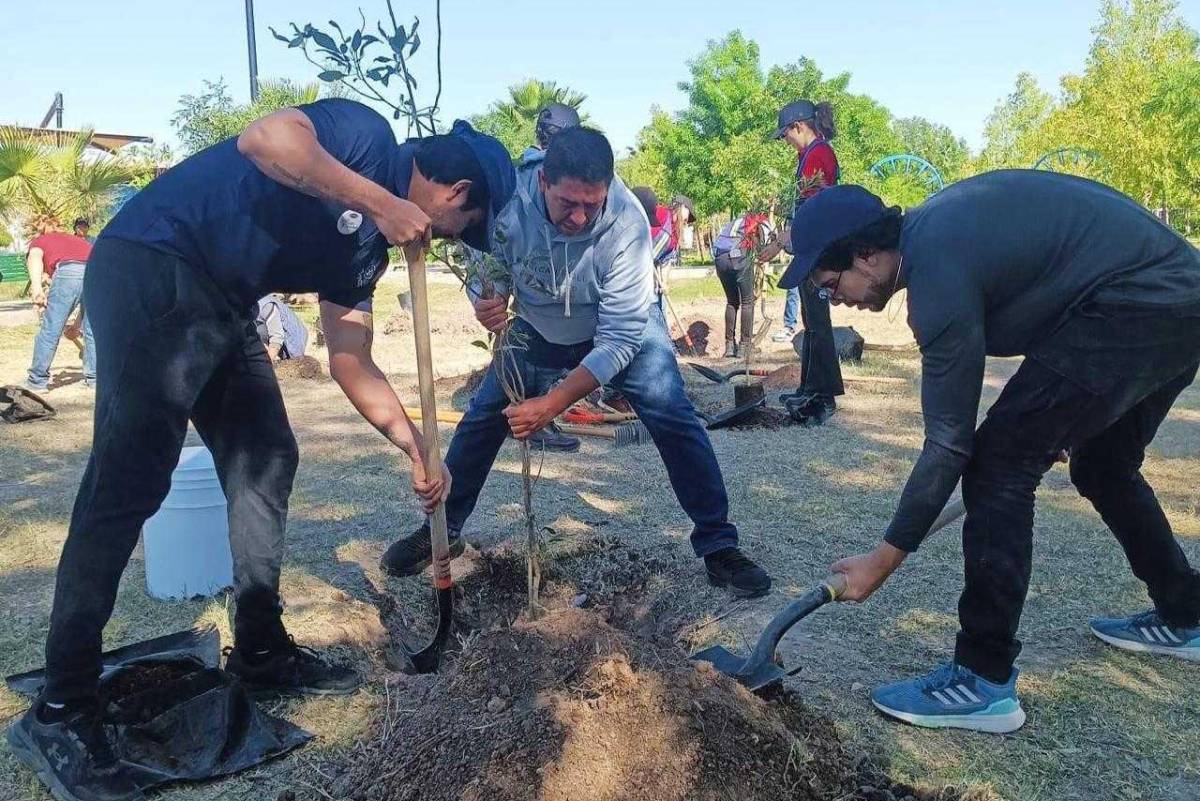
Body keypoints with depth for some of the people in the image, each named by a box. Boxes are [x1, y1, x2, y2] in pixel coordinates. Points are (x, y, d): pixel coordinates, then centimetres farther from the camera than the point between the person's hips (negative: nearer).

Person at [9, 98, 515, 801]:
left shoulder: (368, 245, 15)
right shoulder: (366, 133, -7)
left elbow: (352, 361, 15)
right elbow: (264, 138, -28)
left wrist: (417, 448, 11)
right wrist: (380, 202, -23)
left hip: (220, 308, 10)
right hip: (151, 273, -10)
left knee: (266, 463, 9)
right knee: (131, 480, -12)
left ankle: (261, 651, 21)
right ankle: (60, 711, -3)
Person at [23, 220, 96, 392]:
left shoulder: (39, 240, 30)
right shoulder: (76, 239, 43)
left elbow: (34, 257, 2)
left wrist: (37, 287, -13)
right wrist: (77, 323, 51)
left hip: (69, 272, -4)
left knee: (50, 330, 8)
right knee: (92, 331, 19)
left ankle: (37, 381, 18)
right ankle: (94, 378, 25)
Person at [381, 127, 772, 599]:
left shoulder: (627, 223, -36)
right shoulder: (508, 200, -30)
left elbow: (619, 338, -34)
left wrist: (551, 405, -41)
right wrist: (486, 302, -36)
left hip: (623, 327, -2)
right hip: (538, 328, 3)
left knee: (673, 418, -19)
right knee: (482, 418, -1)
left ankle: (718, 546, -5)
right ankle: (442, 530, 20)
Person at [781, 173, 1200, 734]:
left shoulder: (938, 267, -20)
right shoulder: (931, 228, 8)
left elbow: (950, 442, -17)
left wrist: (884, 559, -10)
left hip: (1136, 306, -10)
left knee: (997, 465, -11)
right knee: (1103, 467, 24)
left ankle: (984, 681, -5)